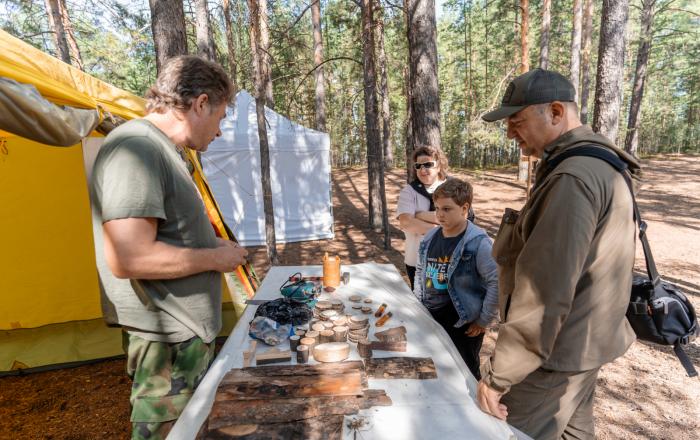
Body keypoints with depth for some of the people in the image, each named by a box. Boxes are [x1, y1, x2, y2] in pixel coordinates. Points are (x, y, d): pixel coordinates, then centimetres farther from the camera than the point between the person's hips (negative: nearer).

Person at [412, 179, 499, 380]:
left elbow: (497, 282, -18)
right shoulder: (430, 237, 1)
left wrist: (484, 320, -13)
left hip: (463, 324, -6)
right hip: (430, 318, 6)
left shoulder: (477, 242, -19)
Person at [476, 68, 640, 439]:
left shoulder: (574, 178, -24)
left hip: (554, 352, -10)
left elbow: (545, 288, -29)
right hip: (582, 341, 10)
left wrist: (498, 374, -22)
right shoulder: (596, 164, 10)